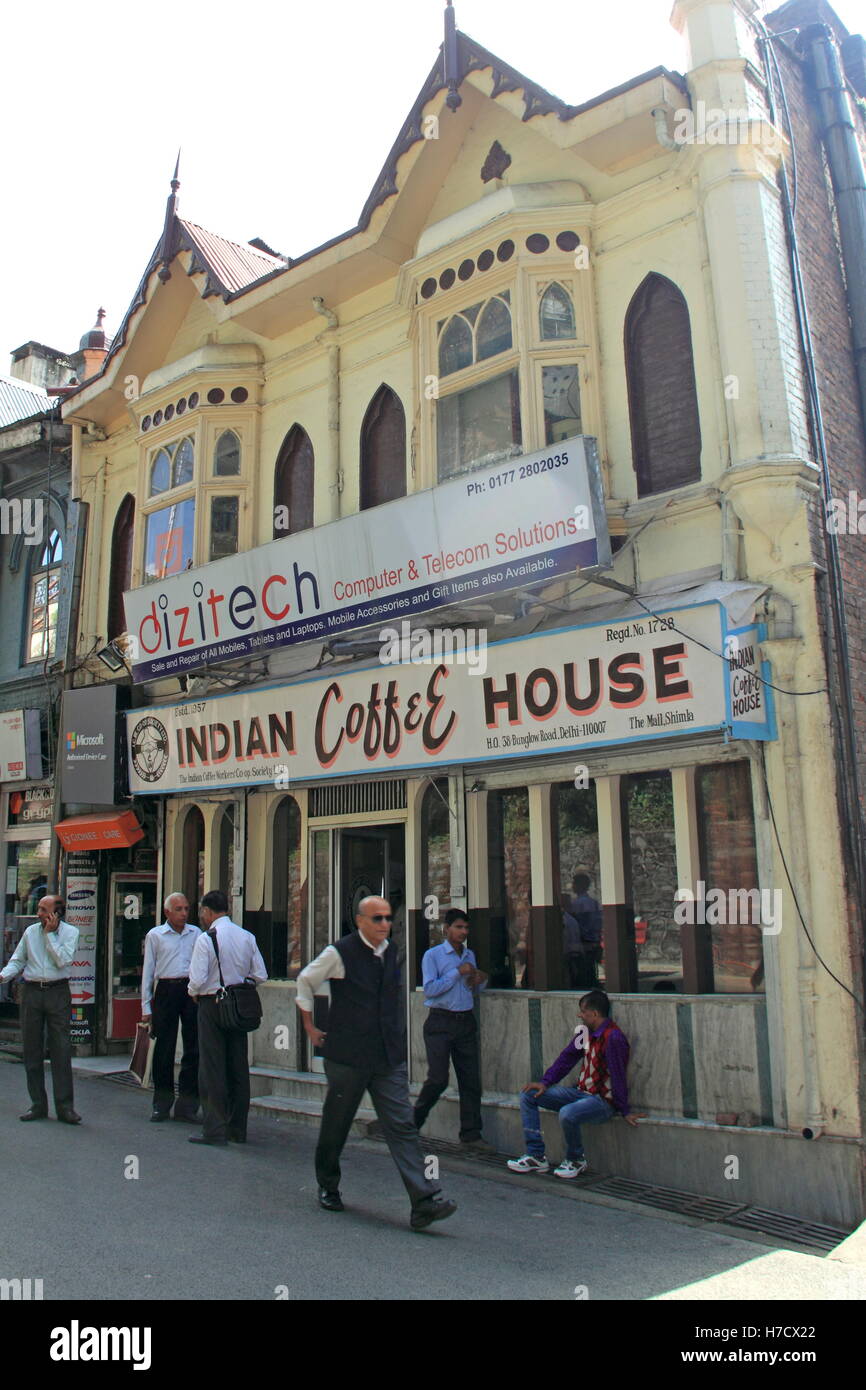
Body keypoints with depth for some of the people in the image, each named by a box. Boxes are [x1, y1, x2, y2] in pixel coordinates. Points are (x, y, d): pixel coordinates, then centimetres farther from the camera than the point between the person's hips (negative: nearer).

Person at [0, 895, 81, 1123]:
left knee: (61, 1049, -4)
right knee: (31, 1049, 5)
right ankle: (38, 1105, 15)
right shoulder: (31, 931, 8)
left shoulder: (70, 932, 0)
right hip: (31, 991, 3)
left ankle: (64, 1106, 0)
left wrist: (49, 934, -9)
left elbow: (63, 960, -13)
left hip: (58, 993, -3)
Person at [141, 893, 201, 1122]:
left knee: (194, 1047, 2)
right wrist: (146, 1006, 4)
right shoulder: (155, 935, 6)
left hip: (192, 991, 2)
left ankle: (187, 1105, 11)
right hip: (166, 990, -1)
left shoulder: (196, 933, 11)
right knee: (163, 1049, 3)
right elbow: (148, 971, 7)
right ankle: (161, 1105, 16)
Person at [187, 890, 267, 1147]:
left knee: (212, 1068, 1)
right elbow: (260, 975, 4)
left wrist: (193, 992, 4)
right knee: (239, 1067, 11)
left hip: (211, 1005, -5)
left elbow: (198, 979, -16)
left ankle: (215, 1131, 3)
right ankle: (238, 1129, 19)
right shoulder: (247, 937, 4)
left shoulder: (205, 938, -12)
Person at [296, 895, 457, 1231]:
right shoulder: (339, 953, -9)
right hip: (347, 1055, -3)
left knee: (402, 1125, -5)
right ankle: (328, 1187, 34)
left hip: (390, 1058, 4)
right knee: (336, 1125, 11)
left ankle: (424, 1202, -8)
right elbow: (305, 981, 5)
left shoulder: (392, 954, 7)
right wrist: (310, 1027, 8)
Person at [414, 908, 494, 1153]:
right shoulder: (433, 955, -3)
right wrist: (458, 972, -14)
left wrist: (480, 981, 2)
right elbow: (430, 989, -13)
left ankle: (471, 1134, 10)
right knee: (438, 1079, -6)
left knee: (471, 1080, 3)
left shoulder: (470, 955, 16)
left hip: (466, 1022, 6)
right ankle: (413, 1122, 15)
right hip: (440, 1022, -6)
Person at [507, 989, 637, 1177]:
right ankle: (536, 1156, 4)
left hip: (604, 1100, -9)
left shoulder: (613, 1038, -21)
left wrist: (624, 1111, -17)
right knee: (528, 1096, 2)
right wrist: (545, 1082, 3)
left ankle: (576, 1160, -6)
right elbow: (567, 1057, 10)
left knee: (567, 1114, -38)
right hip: (581, 1092, 9)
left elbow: (618, 1075, -20)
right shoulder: (585, 1031, 5)